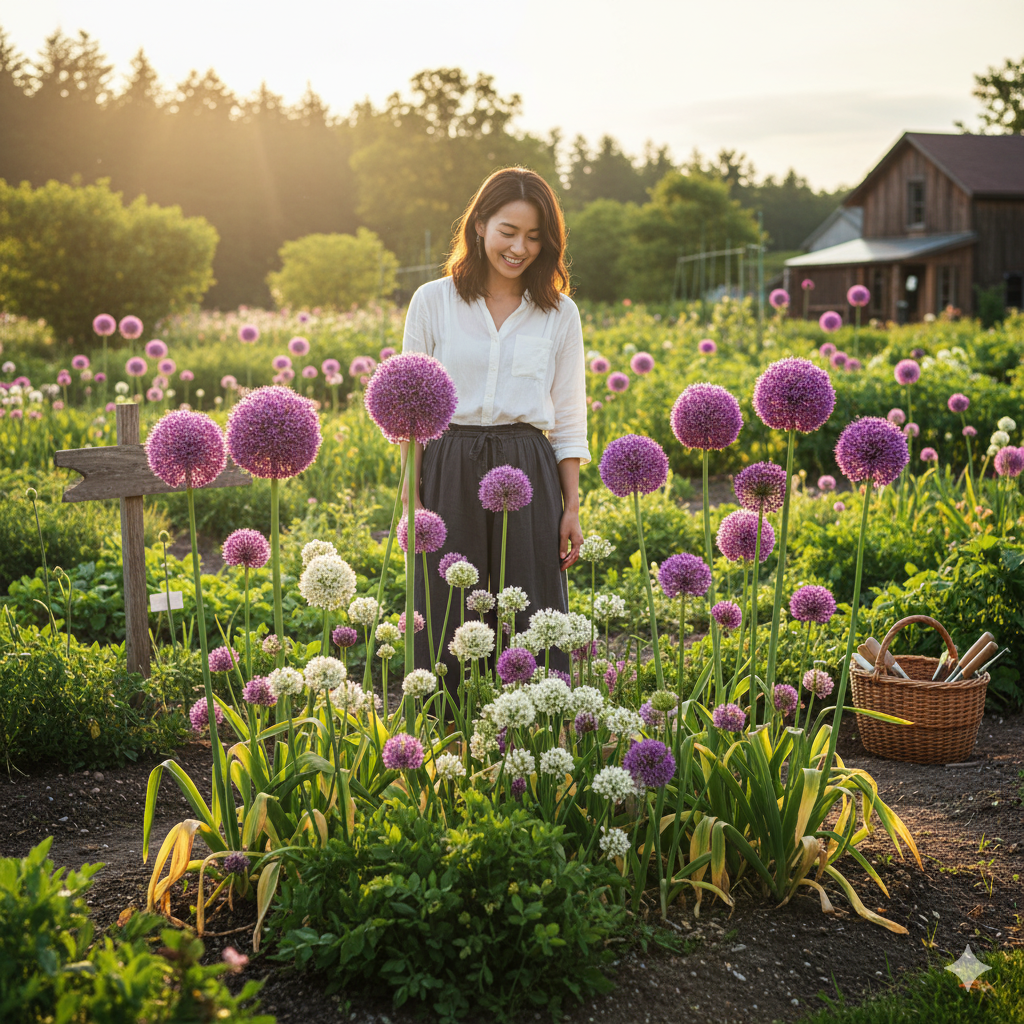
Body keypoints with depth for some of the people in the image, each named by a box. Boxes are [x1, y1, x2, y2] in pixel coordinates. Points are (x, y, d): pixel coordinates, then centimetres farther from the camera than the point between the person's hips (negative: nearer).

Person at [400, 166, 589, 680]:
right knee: (449, 620, 3)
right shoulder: (433, 301, 4)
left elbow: (569, 422, 10)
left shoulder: (560, 314, 8)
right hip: (451, 474, -1)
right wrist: (412, 497, -2)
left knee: (532, 623, 2)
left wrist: (572, 508, 5)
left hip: (528, 480, 1)